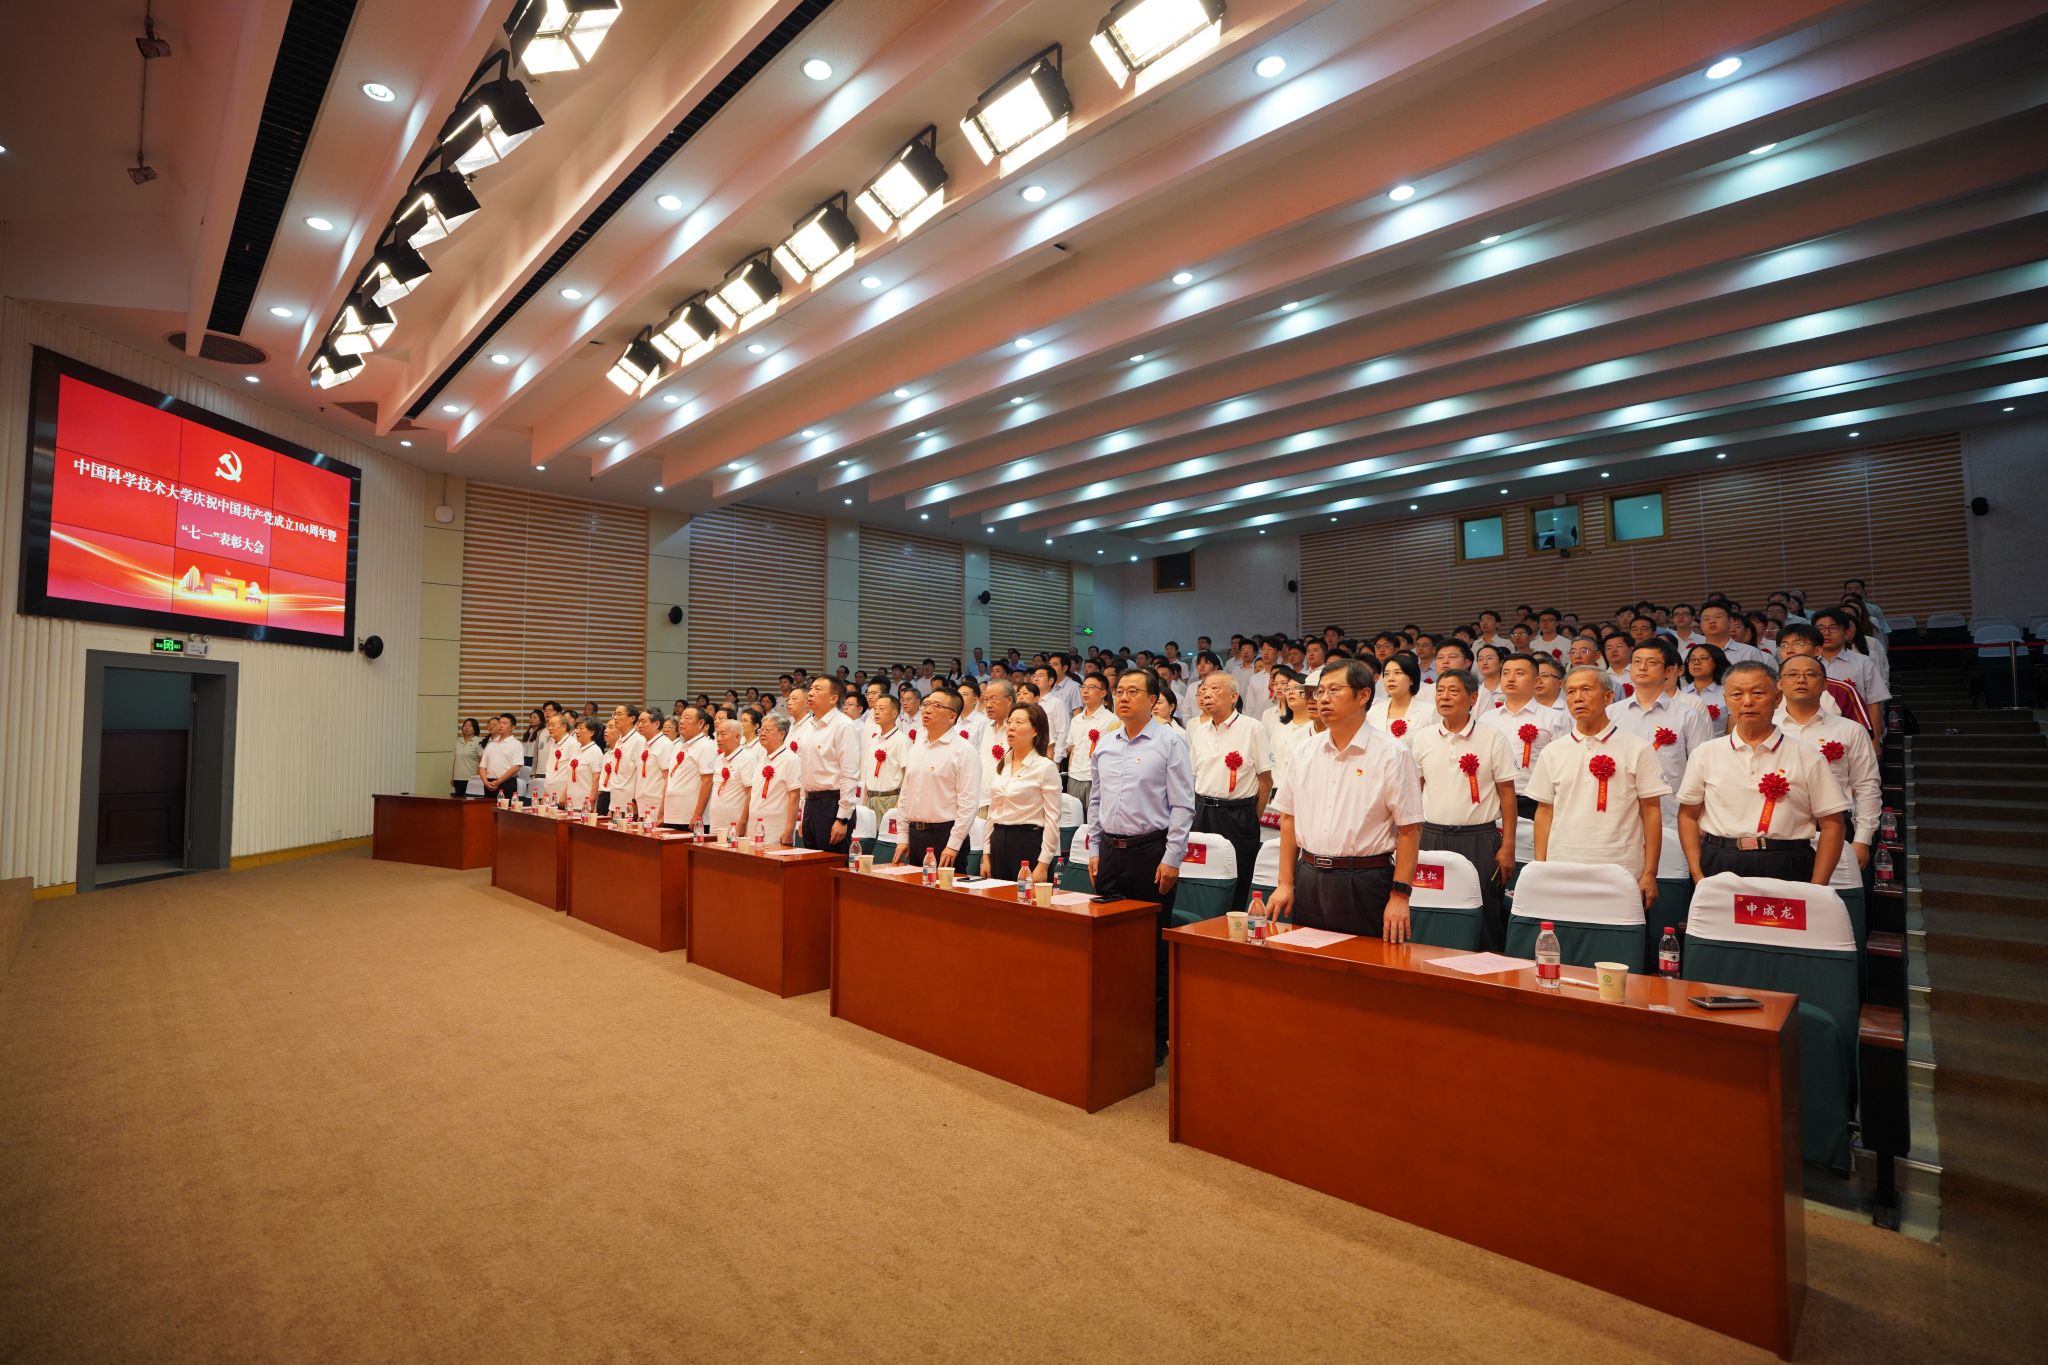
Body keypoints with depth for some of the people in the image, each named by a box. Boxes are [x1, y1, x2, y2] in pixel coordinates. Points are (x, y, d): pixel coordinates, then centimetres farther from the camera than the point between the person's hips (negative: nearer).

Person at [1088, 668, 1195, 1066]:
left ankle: (1155, 1034, 16)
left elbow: (1182, 805, -9)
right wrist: (1094, 850, 12)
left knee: (1153, 947, 3)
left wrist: (1171, 858, -12)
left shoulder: (1170, 741, -7)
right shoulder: (1106, 743, 9)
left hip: (1151, 851, -5)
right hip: (1110, 851, 5)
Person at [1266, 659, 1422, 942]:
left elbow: (1410, 829, -9)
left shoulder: (1392, 754, -7)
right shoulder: (1305, 751, 8)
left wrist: (1400, 896, -13)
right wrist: (1285, 883, 7)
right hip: (1308, 880, 5)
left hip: (1365, 885, -4)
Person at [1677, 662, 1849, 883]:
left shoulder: (1807, 757, 4)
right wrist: (1697, 875, -1)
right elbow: (1688, 815, 8)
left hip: (1786, 872, 0)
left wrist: (1816, 890, -4)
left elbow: (1831, 825, 3)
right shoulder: (1706, 754, 6)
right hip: (1719, 868, 0)